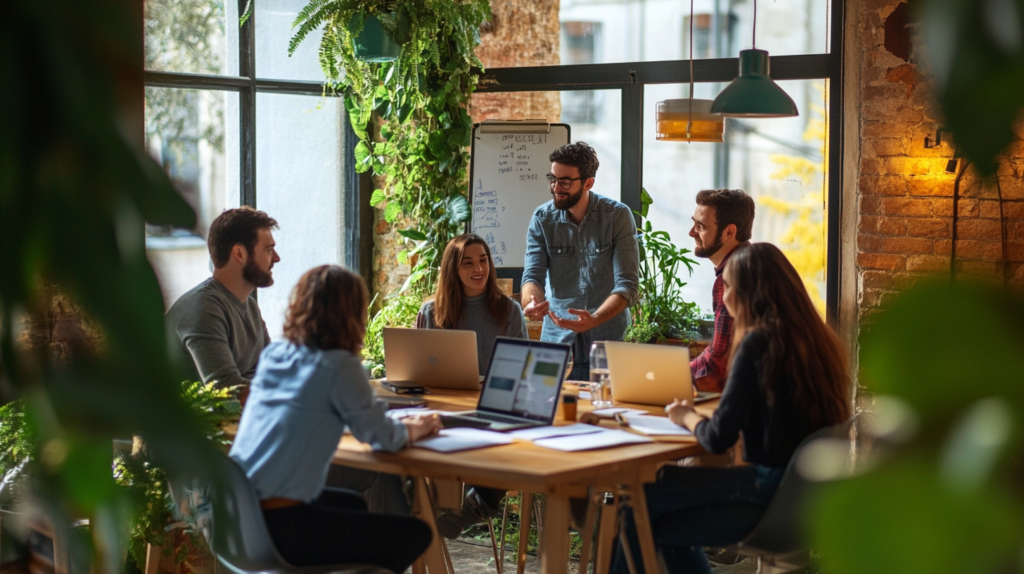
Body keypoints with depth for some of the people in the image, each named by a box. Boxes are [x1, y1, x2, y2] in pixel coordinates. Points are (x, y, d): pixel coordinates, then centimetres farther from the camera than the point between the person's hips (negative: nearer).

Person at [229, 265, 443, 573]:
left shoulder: (271, 355, 9)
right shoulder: (338, 366, -14)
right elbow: (382, 437, -3)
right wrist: (414, 430, 18)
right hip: (279, 525, -9)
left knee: (353, 504, 33)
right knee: (415, 534, 5)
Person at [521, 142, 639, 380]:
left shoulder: (618, 216, -6)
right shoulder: (542, 218, 0)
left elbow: (628, 284, -12)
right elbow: (533, 275, -4)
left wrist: (594, 320, -29)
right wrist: (530, 303, -29)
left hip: (608, 343, -2)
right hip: (557, 341, 2)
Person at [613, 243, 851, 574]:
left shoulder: (758, 343, -16)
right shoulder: (815, 337, 8)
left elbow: (719, 439, -17)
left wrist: (688, 417, 4)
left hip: (771, 488, -9)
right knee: (665, 523, 20)